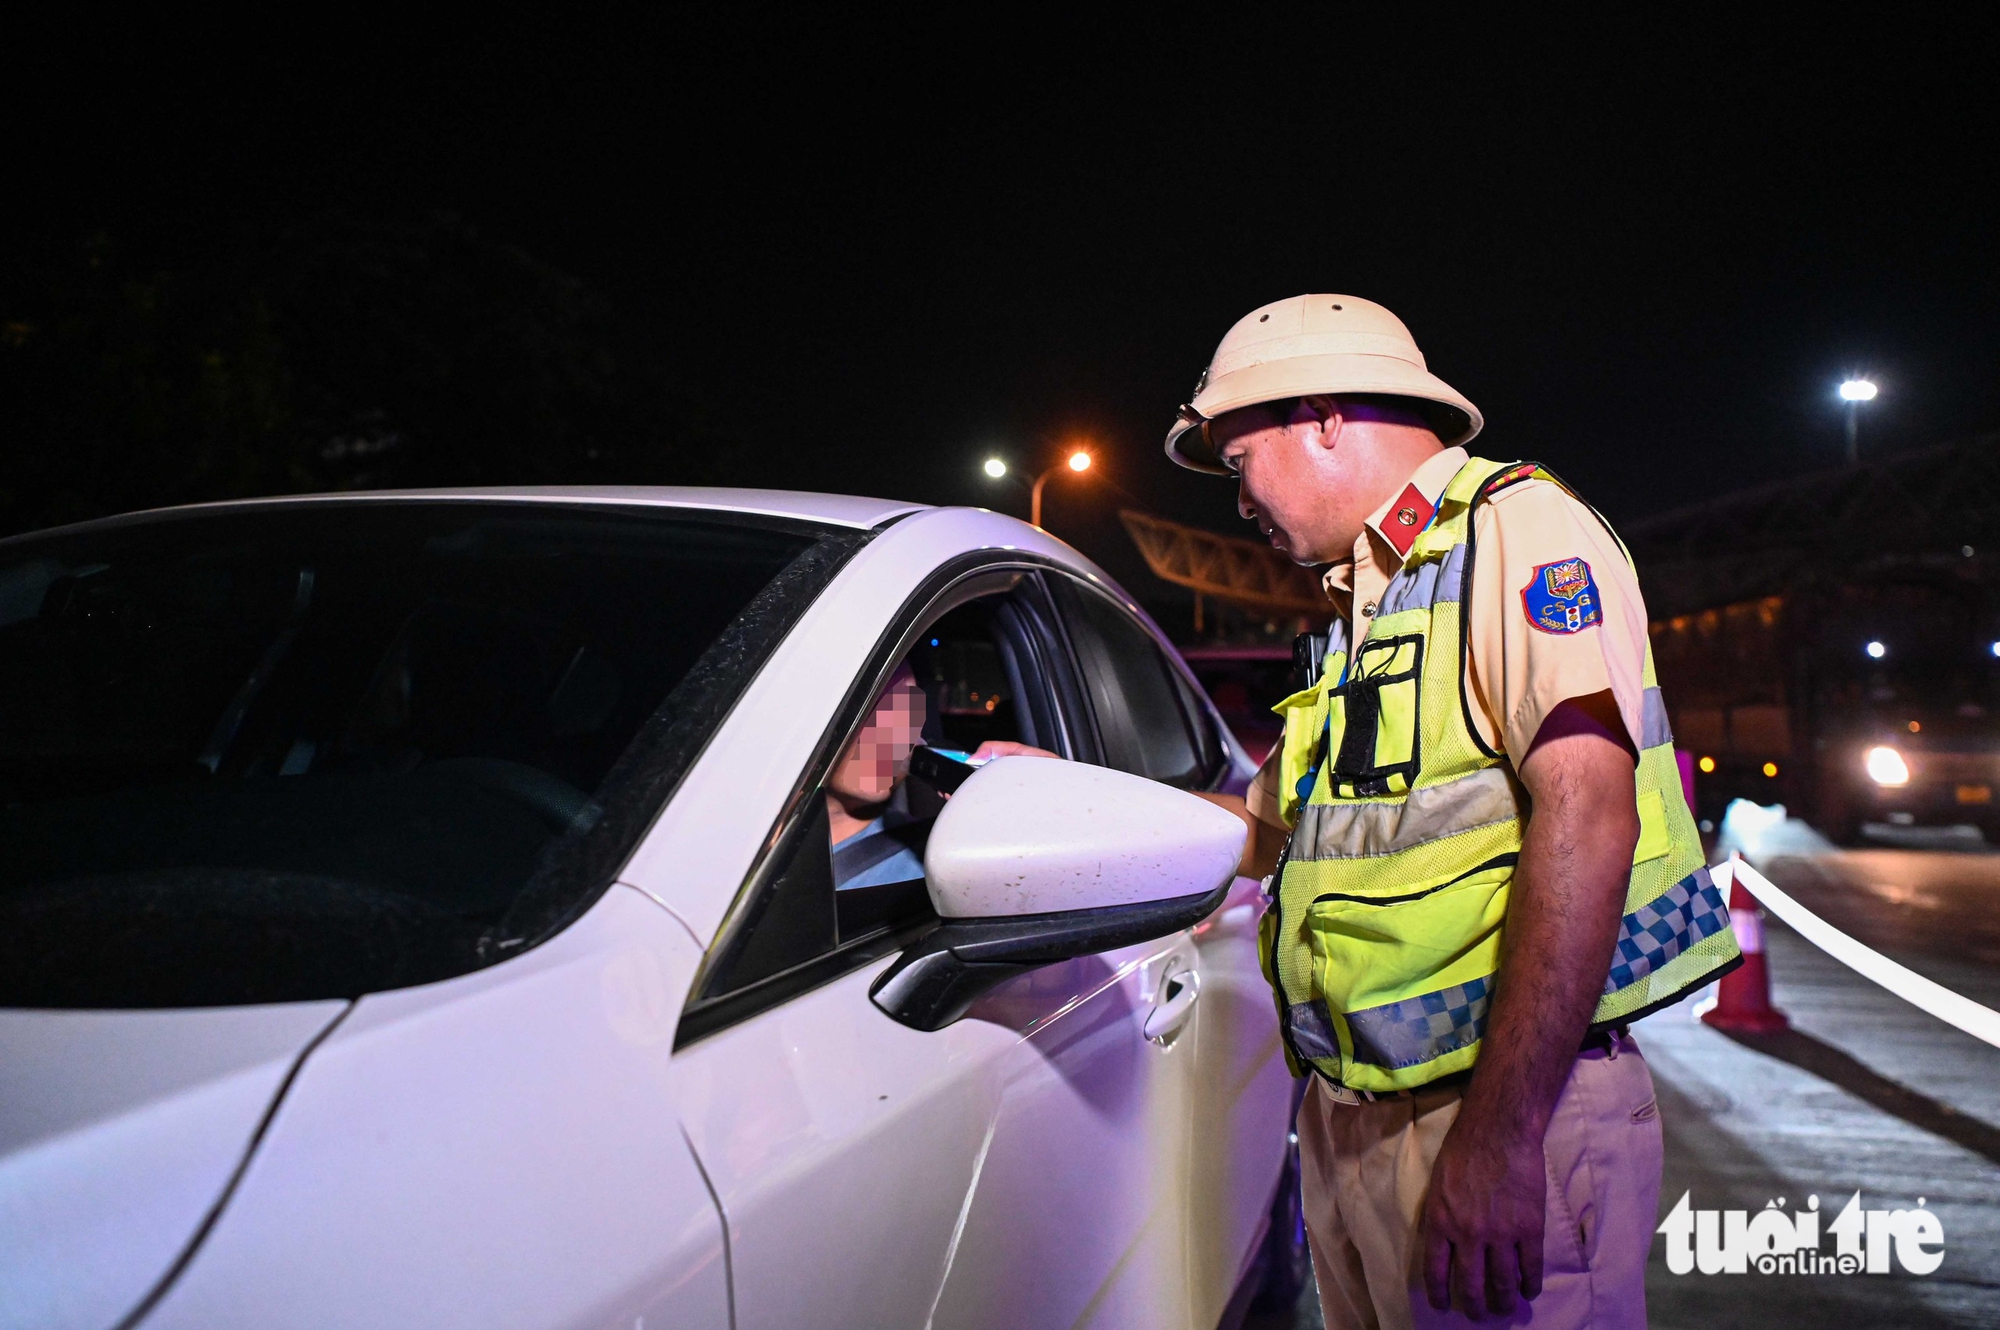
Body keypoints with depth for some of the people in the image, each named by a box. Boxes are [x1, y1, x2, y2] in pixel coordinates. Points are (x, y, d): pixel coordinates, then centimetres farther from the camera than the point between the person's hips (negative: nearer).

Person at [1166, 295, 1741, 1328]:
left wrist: (1499, 1130, -26)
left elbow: (1587, 813, -22)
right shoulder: (1362, 605, 19)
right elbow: (1269, 827, 27)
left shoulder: (1517, 528, -9)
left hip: (1499, 1103, -8)